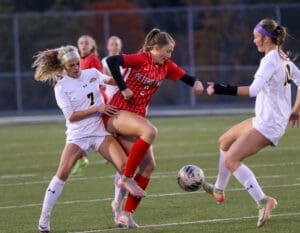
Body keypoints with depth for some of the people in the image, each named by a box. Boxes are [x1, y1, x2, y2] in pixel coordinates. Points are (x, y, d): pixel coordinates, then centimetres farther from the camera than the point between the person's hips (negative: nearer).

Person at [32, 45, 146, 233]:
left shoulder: (92, 74, 6)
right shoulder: (61, 87, -5)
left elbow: (108, 80, 30)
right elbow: (71, 116, -12)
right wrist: (97, 108, -18)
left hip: (101, 131, 3)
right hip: (78, 135, -3)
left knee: (124, 166, -17)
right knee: (62, 173, -16)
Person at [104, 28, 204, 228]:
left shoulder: (167, 66, 8)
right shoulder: (141, 59, -12)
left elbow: (185, 77, 15)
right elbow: (112, 61, -22)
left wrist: (196, 83, -8)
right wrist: (123, 88, -22)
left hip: (137, 116, 8)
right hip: (117, 113, -8)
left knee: (148, 165, -2)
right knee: (150, 131, -35)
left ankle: (127, 213, 2)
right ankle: (126, 179, -25)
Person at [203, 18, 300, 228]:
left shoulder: (271, 60, -19)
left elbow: (254, 89, -31)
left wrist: (224, 90, -32)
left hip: (268, 125, -10)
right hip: (263, 121, 10)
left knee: (231, 161, -14)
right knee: (225, 141, 25)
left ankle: (263, 201, -21)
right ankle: (219, 190, 39)